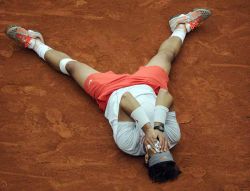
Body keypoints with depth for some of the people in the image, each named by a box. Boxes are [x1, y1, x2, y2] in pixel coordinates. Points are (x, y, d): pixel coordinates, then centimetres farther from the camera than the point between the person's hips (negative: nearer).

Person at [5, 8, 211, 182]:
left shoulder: (128, 144, -42)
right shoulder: (173, 136, -36)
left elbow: (125, 100, -47)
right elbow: (167, 96, -44)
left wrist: (147, 127, -57)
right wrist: (158, 126, -55)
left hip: (111, 92, -2)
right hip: (146, 85, 2)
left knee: (71, 65, 18)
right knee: (166, 53, 25)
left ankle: (34, 43, 47)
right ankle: (183, 25, 62)